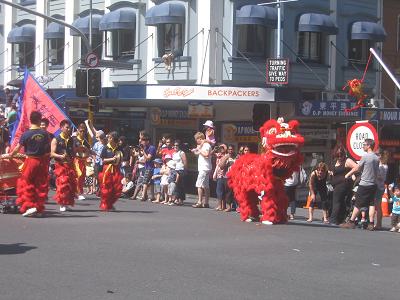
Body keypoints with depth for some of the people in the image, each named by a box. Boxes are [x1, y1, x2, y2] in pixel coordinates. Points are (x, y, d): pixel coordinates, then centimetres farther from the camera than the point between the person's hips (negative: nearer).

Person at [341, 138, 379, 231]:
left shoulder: (365, 156, -13)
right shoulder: (377, 158, 8)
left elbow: (356, 168, -5)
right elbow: (377, 172, 14)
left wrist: (348, 174, 8)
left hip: (364, 184, -6)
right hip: (373, 184, 6)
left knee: (357, 204, 0)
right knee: (371, 204, 5)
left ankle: (351, 222, 5)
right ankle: (371, 224, 1)